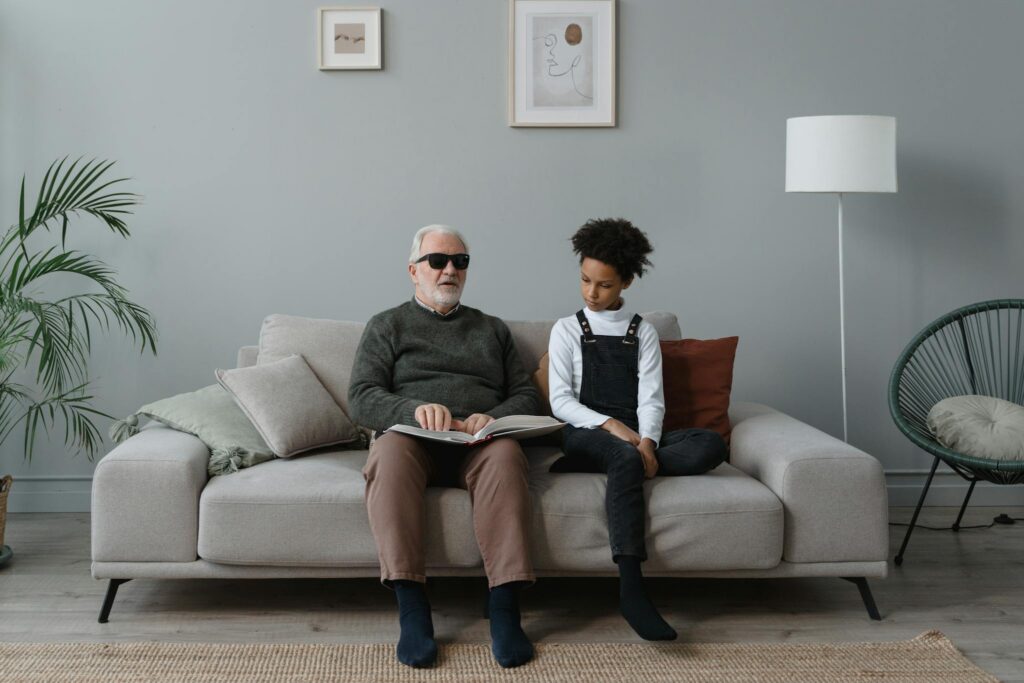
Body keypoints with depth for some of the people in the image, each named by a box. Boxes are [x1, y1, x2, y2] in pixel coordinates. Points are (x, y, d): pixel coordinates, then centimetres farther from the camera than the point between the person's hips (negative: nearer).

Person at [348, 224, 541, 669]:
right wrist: (414, 410, -18)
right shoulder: (387, 326, 19)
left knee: (505, 453, -35)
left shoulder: (493, 330, 27)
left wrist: (493, 417, -7)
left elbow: (527, 397, 17)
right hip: (413, 439, -1)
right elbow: (361, 399, 4)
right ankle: (412, 610, -37)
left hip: (479, 445, 1)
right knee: (390, 451, -37)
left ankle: (504, 609, -38)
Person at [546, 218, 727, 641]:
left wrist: (647, 441, -19)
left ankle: (583, 467, -30)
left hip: (636, 435, 3)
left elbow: (651, 400, 3)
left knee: (711, 445, -25)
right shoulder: (567, 331, 10)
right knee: (625, 458, -39)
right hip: (586, 431, -3)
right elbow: (560, 402, 1)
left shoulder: (643, 332, 14)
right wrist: (611, 426, -16)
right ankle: (631, 590, -46)